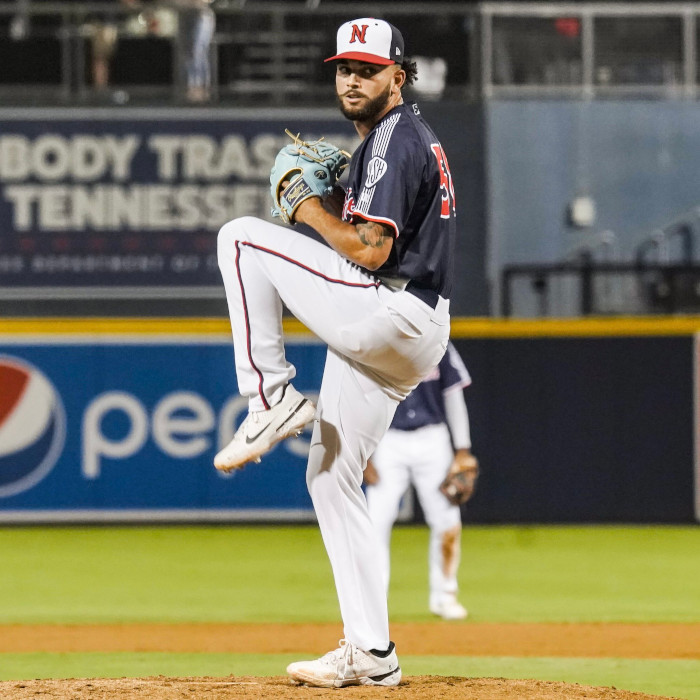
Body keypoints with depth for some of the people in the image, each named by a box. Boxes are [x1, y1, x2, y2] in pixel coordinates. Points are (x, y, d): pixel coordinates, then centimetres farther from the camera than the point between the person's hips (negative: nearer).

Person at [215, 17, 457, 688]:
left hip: (384, 316, -11)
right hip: (402, 340, 11)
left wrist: (310, 209, -6)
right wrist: (333, 197, 13)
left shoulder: (394, 140, -11)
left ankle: (271, 398, -10)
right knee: (331, 480, 12)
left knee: (241, 237, -9)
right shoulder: (409, 138, 22)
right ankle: (370, 654, 10)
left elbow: (371, 250, -20)